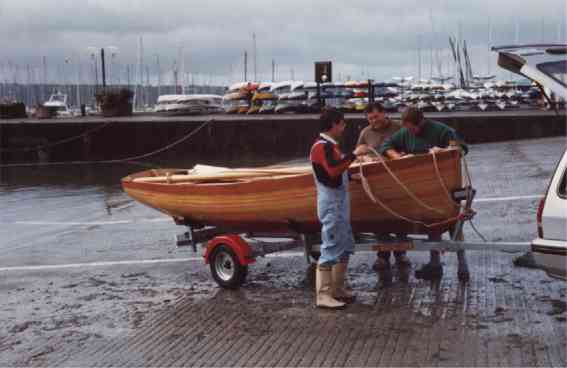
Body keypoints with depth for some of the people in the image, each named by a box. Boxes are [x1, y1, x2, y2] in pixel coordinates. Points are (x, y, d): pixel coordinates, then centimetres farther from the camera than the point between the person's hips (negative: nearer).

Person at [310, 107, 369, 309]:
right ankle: (323, 295, -6)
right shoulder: (321, 146, -14)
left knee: (346, 246, 16)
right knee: (331, 247, -9)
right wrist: (354, 154, -25)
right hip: (331, 203, -10)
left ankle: (337, 288, 24)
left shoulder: (329, 145, 17)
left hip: (339, 202, 10)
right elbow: (333, 170, -29)